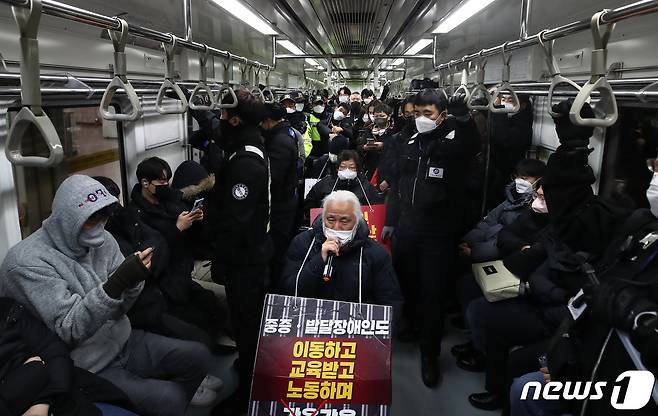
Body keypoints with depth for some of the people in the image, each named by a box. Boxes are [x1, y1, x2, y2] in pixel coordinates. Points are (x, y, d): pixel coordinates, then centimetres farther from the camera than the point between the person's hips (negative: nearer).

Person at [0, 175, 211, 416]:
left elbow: (117, 310, 1)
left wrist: (133, 280, -21)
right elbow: (68, 331, -25)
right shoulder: (28, 262, -20)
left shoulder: (101, 240, -1)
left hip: (121, 341, 7)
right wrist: (117, 283, -37)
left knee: (198, 356, 0)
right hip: (84, 368, -7)